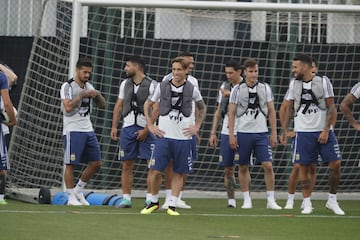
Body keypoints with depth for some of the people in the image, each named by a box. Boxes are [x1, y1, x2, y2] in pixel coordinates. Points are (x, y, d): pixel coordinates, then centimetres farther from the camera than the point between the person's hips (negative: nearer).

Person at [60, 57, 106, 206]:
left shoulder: (88, 86, 14)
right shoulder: (68, 86, -7)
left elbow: (102, 105, 17)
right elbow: (68, 107, -20)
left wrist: (97, 95, -2)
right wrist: (81, 95, -16)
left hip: (88, 130, 7)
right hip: (73, 130, -7)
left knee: (96, 163, 5)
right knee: (71, 164, -4)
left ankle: (78, 191, 19)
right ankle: (71, 197, 2)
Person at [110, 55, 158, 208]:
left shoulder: (151, 85, -7)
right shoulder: (125, 84, 13)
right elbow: (119, 106, 17)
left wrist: (146, 130, -14)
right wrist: (114, 126, 10)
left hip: (146, 129, -5)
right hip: (128, 127, 5)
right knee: (127, 165, 4)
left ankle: (150, 199, -4)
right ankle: (126, 199, 9)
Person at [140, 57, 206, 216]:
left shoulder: (192, 89, 2)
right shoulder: (162, 87, 2)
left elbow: (202, 108, 19)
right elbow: (147, 105, 15)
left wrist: (196, 127, 8)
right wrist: (150, 125, 6)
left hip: (184, 137, 1)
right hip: (163, 136, -1)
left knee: (179, 173, 2)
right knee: (156, 171, -6)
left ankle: (172, 205, 8)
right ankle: (154, 202, 12)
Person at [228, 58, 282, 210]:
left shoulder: (265, 88, 6)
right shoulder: (237, 90, 1)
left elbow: (271, 112, 8)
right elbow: (231, 113, 3)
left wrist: (274, 133, 3)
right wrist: (231, 135, -3)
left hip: (261, 133, 0)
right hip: (243, 133, 0)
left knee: (268, 166, -8)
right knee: (243, 167, 4)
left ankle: (271, 200, -2)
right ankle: (247, 200, 14)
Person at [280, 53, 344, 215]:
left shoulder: (323, 82, -3)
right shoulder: (294, 84, 6)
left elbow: (331, 108, -4)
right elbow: (290, 108, 15)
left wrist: (326, 131, -11)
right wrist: (285, 129, 7)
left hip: (323, 132, -2)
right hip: (303, 132, 2)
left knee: (335, 164, -8)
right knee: (303, 167, -2)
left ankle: (332, 200, 6)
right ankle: (307, 203, 6)